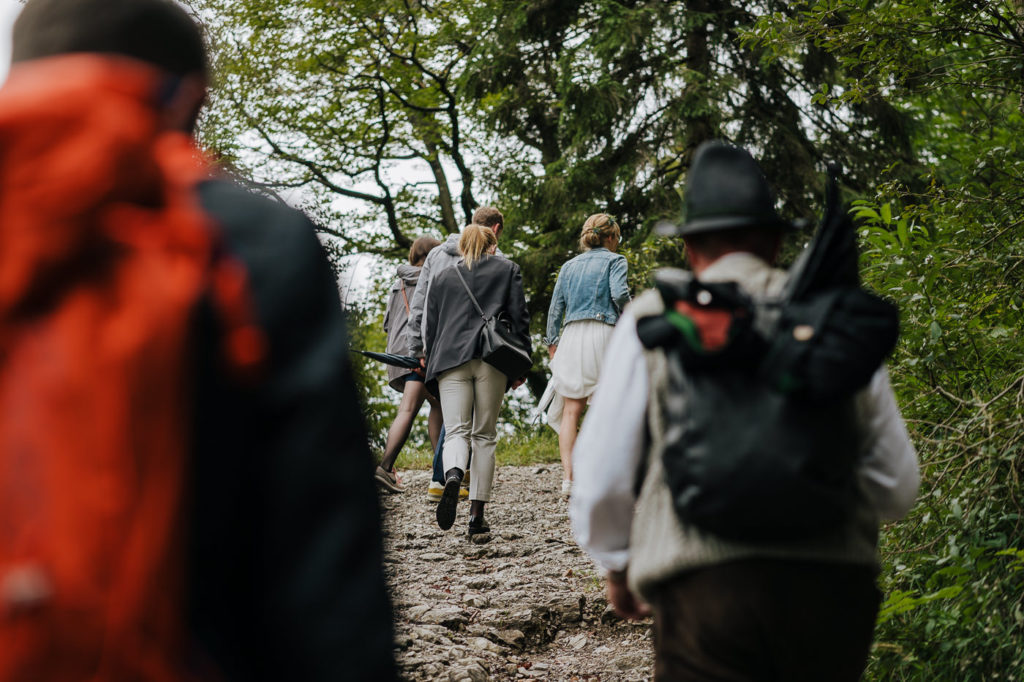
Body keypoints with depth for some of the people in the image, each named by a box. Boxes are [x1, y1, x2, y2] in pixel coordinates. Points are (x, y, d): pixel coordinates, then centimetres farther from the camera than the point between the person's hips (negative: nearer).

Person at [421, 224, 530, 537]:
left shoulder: (442, 277, 19)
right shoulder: (508, 270, 14)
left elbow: (430, 325, 17)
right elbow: (519, 317, 7)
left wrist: (431, 364, 23)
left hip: (450, 359, 1)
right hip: (492, 359, -1)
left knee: (457, 431, -3)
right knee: (485, 435, 6)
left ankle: (453, 476, -37)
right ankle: (477, 515, 2)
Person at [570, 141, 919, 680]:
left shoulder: (653, 319, 6)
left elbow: (600, 479, 5)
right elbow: (896, 486, 14)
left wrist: (618, 567, 23)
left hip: (707, 590, -2)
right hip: (836, 586, 3)